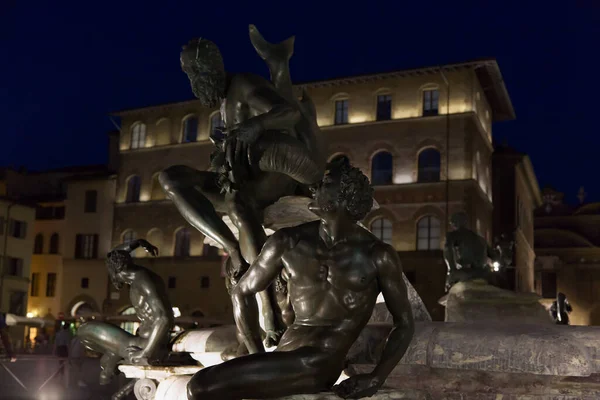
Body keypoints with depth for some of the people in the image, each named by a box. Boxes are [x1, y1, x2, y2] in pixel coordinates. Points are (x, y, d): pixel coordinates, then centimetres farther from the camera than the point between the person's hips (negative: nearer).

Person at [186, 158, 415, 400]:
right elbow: (242, 292, 18)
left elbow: (404, 323, 6)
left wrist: (376, 378, -7)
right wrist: (259, 357, 10)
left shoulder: (378, 256, -1)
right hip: (284, 361, 5)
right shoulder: (288, 242, 8)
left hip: (321, 365, -5)